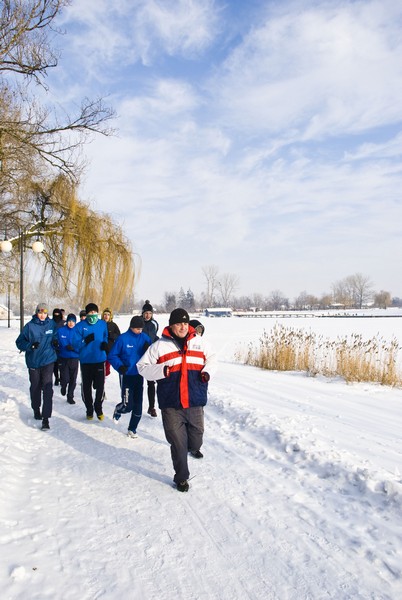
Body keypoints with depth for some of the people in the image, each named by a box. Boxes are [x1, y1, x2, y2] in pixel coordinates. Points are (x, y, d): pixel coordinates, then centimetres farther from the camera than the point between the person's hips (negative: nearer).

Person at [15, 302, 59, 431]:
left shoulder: (52, 324, 0)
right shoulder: (29, 326, -5)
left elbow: (56, 335, 17)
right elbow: (20, 342, -3)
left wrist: (55, 341, -6)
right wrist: (31, 345, -21)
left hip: (48, 361, 0)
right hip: (33, 362, 1)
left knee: (47, 389, -10)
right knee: (35, 388, 15)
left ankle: (46, 418, -9)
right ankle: (36, 410, 39)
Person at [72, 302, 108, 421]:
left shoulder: (103, 324, 3)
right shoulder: (80, 326, -4)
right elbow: (75, 345, -5)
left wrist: (105, 343, -3)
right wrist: (85, 341, -24)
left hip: (100, 360, 1)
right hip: (86, 361, -1)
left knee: (100, 386, 0)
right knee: (86, 387, 7)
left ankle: (98, 408, 22)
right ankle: (89, 409, 26)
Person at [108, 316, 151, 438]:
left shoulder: (145, 338, -1)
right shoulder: (122, 339, -13)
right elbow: (112, 356, -8)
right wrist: (120, 366, -23)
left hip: (139, 375, 4)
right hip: (126, 376, -4)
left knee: (138, 405, 8)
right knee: (128, 405, -8)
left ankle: (132, 428, 27)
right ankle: (118, 410, 28)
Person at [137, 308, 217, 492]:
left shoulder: (199, 342, 6)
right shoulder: (159, 345, -2)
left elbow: (211, 358, 21)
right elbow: (142, 366, 1)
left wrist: (207, 371, -1)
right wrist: (161, 371, -17)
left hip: (195, 401, 3)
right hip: (171, 403, -2)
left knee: (196, 433, 17)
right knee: (178, 442, 2)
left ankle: (194, 448, 54)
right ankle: (181, 477, 22)